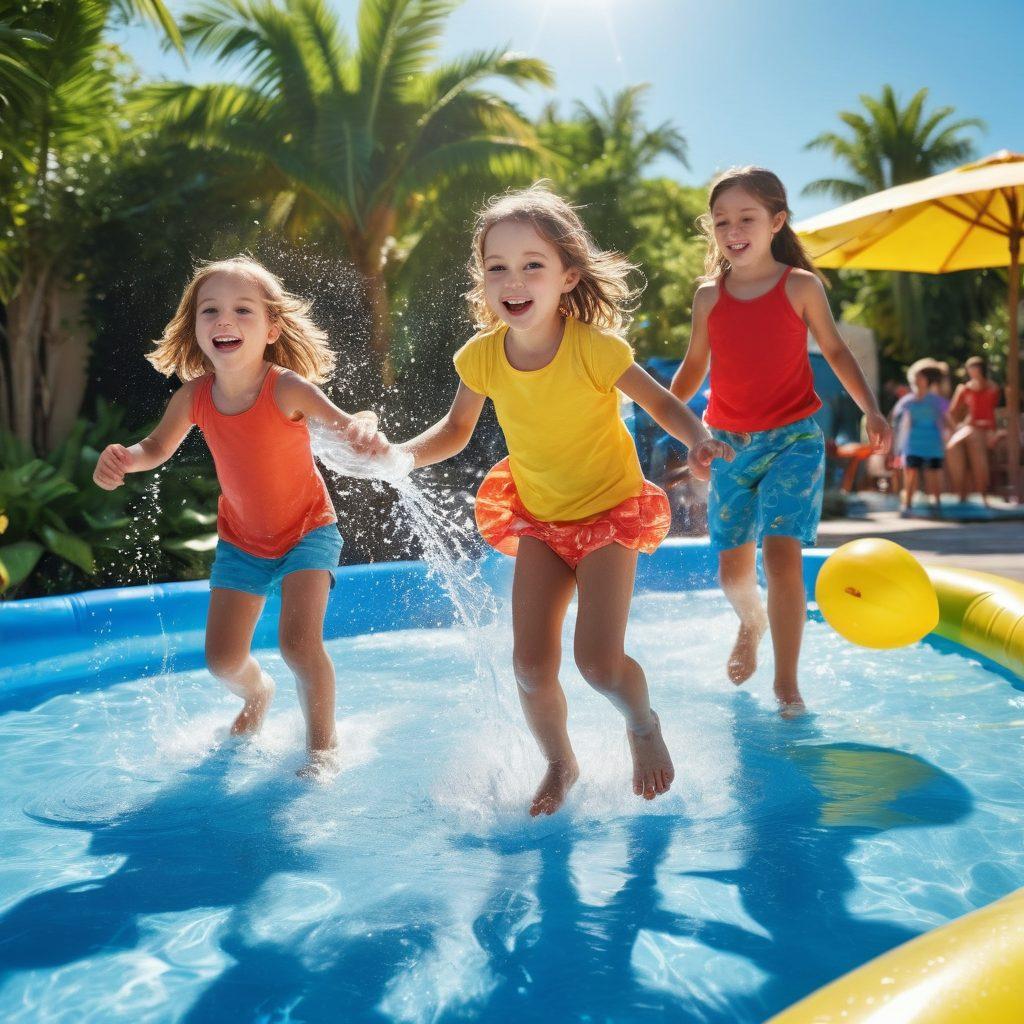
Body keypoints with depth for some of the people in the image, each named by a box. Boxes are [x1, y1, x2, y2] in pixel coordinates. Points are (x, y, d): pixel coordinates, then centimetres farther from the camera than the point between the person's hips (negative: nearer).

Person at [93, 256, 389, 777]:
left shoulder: (287, 388, -26)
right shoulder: (193, 397, -15)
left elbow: (346, 423, -35)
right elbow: (158, 447, 1)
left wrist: (366, 430, -60)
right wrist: (123, 458, -21)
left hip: (307, 529, -4)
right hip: (242, 539, 4)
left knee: (299, 642, -20)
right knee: (221, 660, 4)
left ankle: (322, 745, 5)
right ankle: (257, 693, 42)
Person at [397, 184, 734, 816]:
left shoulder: (594, 347, -23)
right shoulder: (481, 357, -12)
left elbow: (662, 404, -11)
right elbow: (456, 431, 4)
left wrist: (699, 442, -32)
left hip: (610, 511, -3)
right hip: (537, 520, 3)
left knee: (598, 662, -15)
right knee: (531, 666, -3)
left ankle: (644, 724, 21)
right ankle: (560, 764, 27)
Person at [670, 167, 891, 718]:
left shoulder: (800, 285, -3)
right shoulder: (709, 295, 3)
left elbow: (834, 350, 7)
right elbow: (695, 366, 14)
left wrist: (871, 409, -2)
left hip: (793, 440, -3)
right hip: (729, 444, 3)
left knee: (781, 552, -17)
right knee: (733, 569, 6)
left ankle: (786, 683, -6)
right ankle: (751, 623, 42)